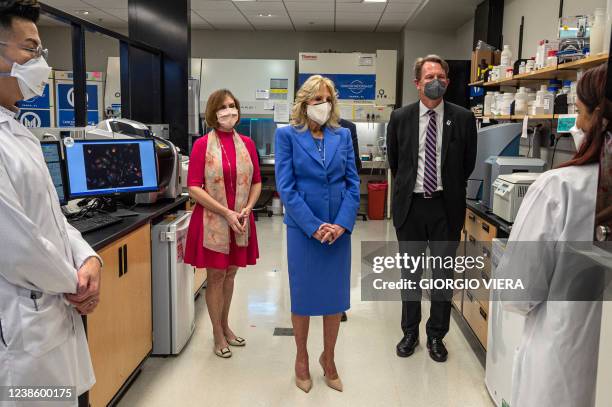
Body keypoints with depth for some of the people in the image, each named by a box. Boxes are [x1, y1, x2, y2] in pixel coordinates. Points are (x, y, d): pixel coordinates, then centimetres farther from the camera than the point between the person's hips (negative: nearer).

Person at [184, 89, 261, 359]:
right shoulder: (202, 145, -8)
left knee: (230, 274, 15)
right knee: (215, 276, 6)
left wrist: (247, 209, -7)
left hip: (241, 222, 4)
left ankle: (225, 326, 34)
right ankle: (218, 336, 21)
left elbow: (256, 182, 9)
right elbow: (194, 188, -12)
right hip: (212, 221, -4)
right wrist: (226, 213, -17)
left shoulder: (247, 143, 4)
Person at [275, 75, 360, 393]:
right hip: (303, 228, -3)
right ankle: (301, 358, 29)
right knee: (303, 295, 9)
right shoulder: (287, 135, -3)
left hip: (339, 229, 3)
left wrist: (342, 223, -10)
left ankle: (328, 359, 30)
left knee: (336, 295, 11)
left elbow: (353, 182, 3)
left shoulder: (343, 135, 7)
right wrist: (313, 226, -16)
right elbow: (286, 186, -9)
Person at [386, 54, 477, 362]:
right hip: (410, 206, 1)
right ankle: (409, 333, 30)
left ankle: (436, 336, 27)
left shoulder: (462, 118, -3)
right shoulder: (400, 117, -2)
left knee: (443, 275, 9)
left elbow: (468, 163, 8)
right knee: (410, 274, 13)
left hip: (446, 207, 0)